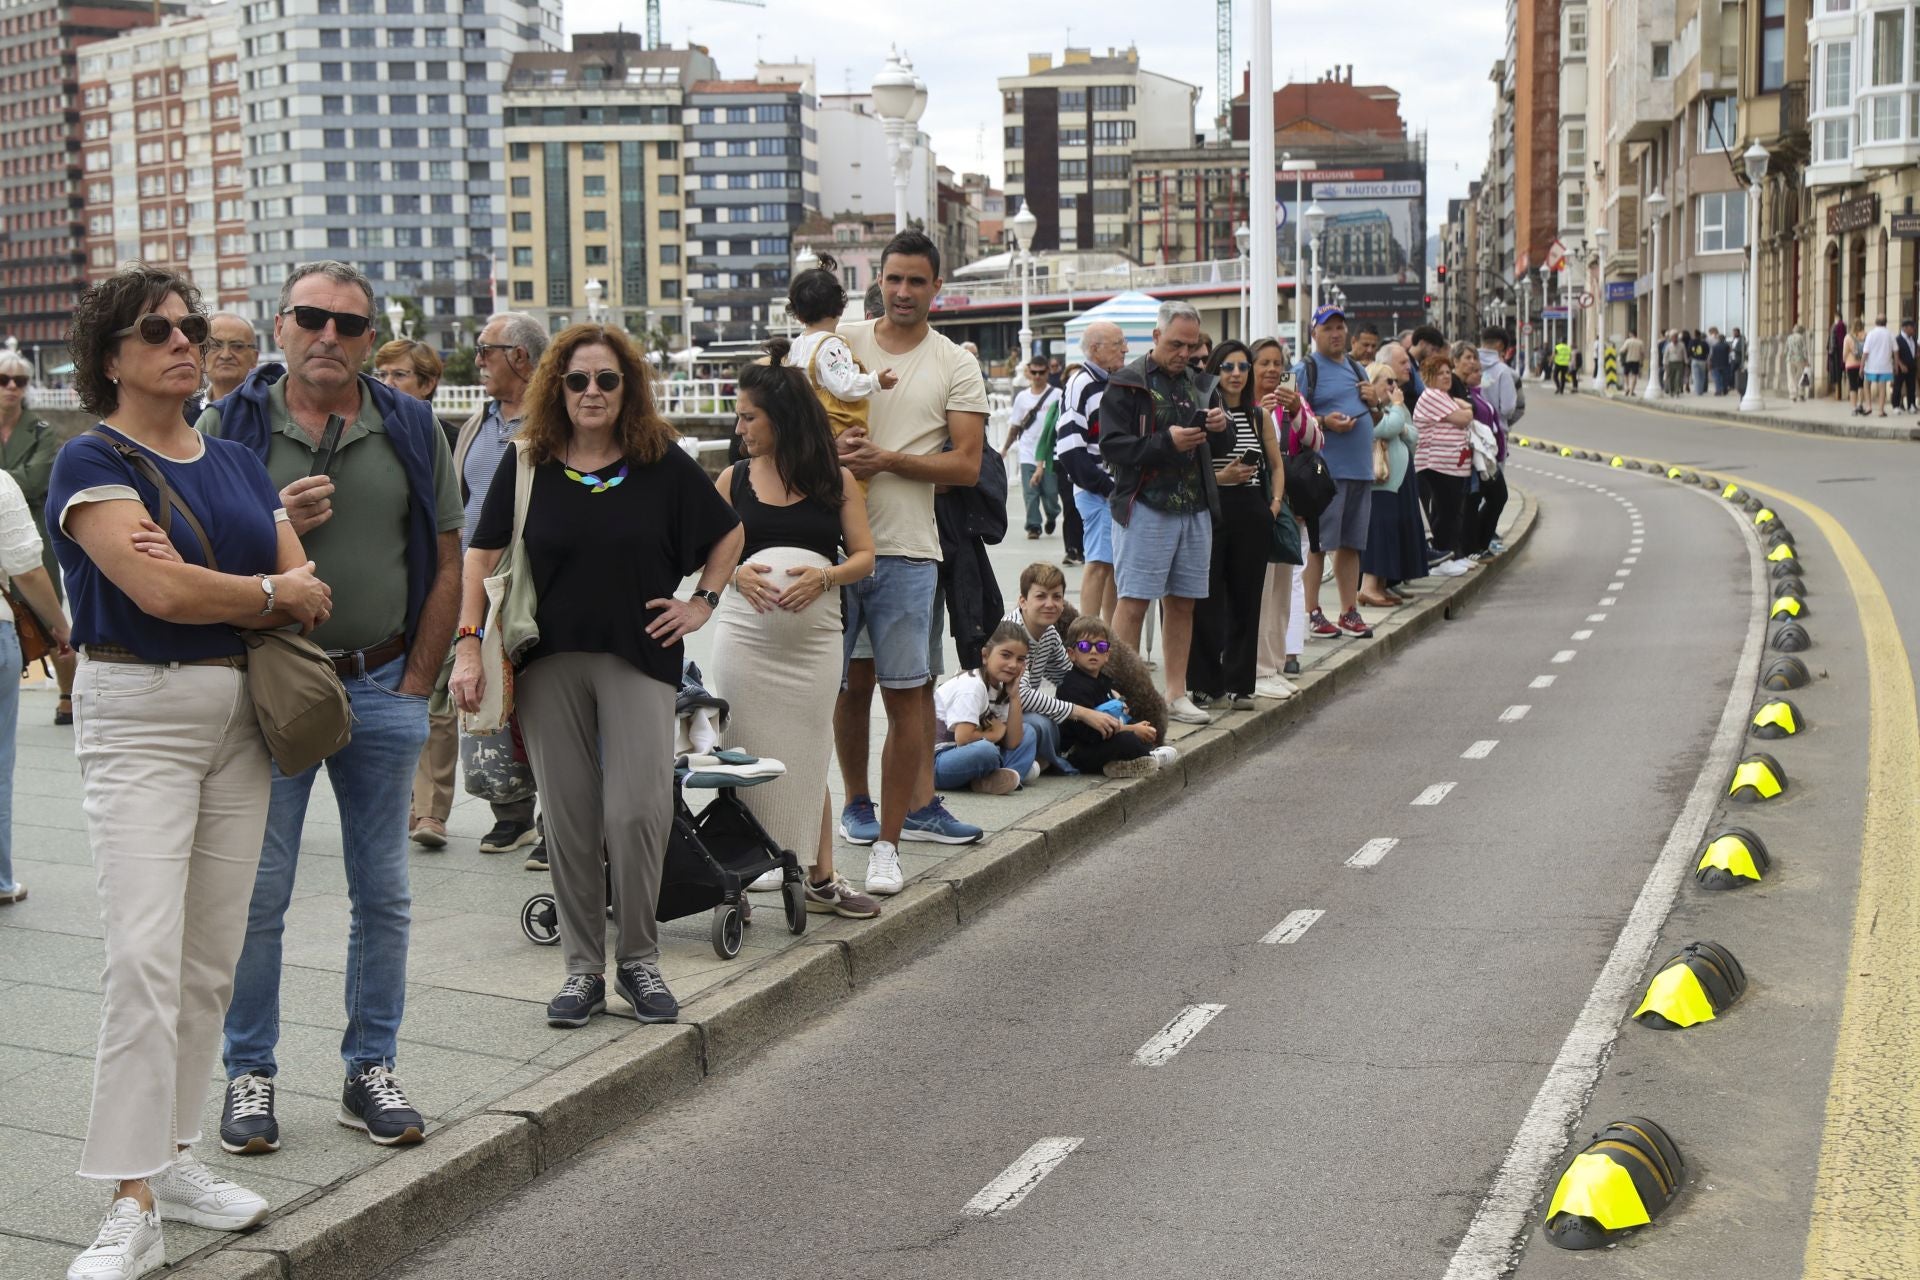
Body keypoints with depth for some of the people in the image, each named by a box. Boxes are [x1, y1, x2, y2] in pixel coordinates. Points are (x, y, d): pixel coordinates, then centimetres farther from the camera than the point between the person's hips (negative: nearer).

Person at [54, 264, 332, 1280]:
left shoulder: (236, 464, 12)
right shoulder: (94, 463, -7)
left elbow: (310, 595, 4)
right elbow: (161, 594, -20)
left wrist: (206, 583, -12)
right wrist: (275, 593, -5)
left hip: (239, 716, 6)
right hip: (139, 714, -6)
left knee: (212, 956, 9)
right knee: (145, 954, -13)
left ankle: (173, 1156, 20)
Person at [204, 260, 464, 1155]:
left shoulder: (411, 430, 6)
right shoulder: (229, 427, 1)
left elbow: (447, 567, 7)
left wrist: (414, 685, 1)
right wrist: (273, 528, -17)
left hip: (382, 687, 2)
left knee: (382, 895, 8)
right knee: (256, 896, 2)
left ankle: (371, 1071, 20)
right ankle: (249, 1075, 15)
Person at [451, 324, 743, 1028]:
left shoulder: (662, 463, 3)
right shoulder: (526, 463, 3)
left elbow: (729, 533, 15)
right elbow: (482, 556, 4)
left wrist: (703, 602, 6)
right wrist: (468, 644, -5)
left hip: (639, 658, -1)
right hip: (549, 660, 1)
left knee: (638, 812, -9)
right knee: (569, 818, 5)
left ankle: (638, 959, 10)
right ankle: (582, 966, 16)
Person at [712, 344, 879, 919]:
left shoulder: (836, 480, 3)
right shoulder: (733, 480, 7)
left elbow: (864, 556, 2)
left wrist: (823, 576, -16)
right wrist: (737, 574, -12)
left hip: (815, 634, 0)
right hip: (746, 632, 1)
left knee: (808, 754, 4)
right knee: (753, 755, 1)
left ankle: (820, 877, 10)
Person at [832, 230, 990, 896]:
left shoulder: (956, 366, 4)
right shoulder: (841, 344, 9)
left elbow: (967, 465, -3)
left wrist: (887, 459, -15)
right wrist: (831, 446, -10)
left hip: (907, 549, -2)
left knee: (904, 692, -4)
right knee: (852, 682, 11)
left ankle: (888, 840, 0)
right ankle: (856, 802, 31)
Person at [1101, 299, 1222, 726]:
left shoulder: (1199, 385, 16)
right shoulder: (1127, 385, -4)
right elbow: (1112, 446, -13)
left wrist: (1221, 424, -2)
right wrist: (1167, 442, -21)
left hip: (1195, 509, 6)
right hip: (1147, 507, -6)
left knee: (1182, 605, 9)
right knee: (1133, 602, -5)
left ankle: (1176, 695, 16)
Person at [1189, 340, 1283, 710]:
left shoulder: (1259, 415, 12)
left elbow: (1276, 464, 22)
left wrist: (1275, 503, 9)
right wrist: (1220, 478, -19)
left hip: (1252, 515, 4)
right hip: (1211, 512, -4)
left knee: (1245, 599, 6)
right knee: (1207, 600, -3)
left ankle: (1238, 684, 14)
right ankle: (1204, 684, 6)